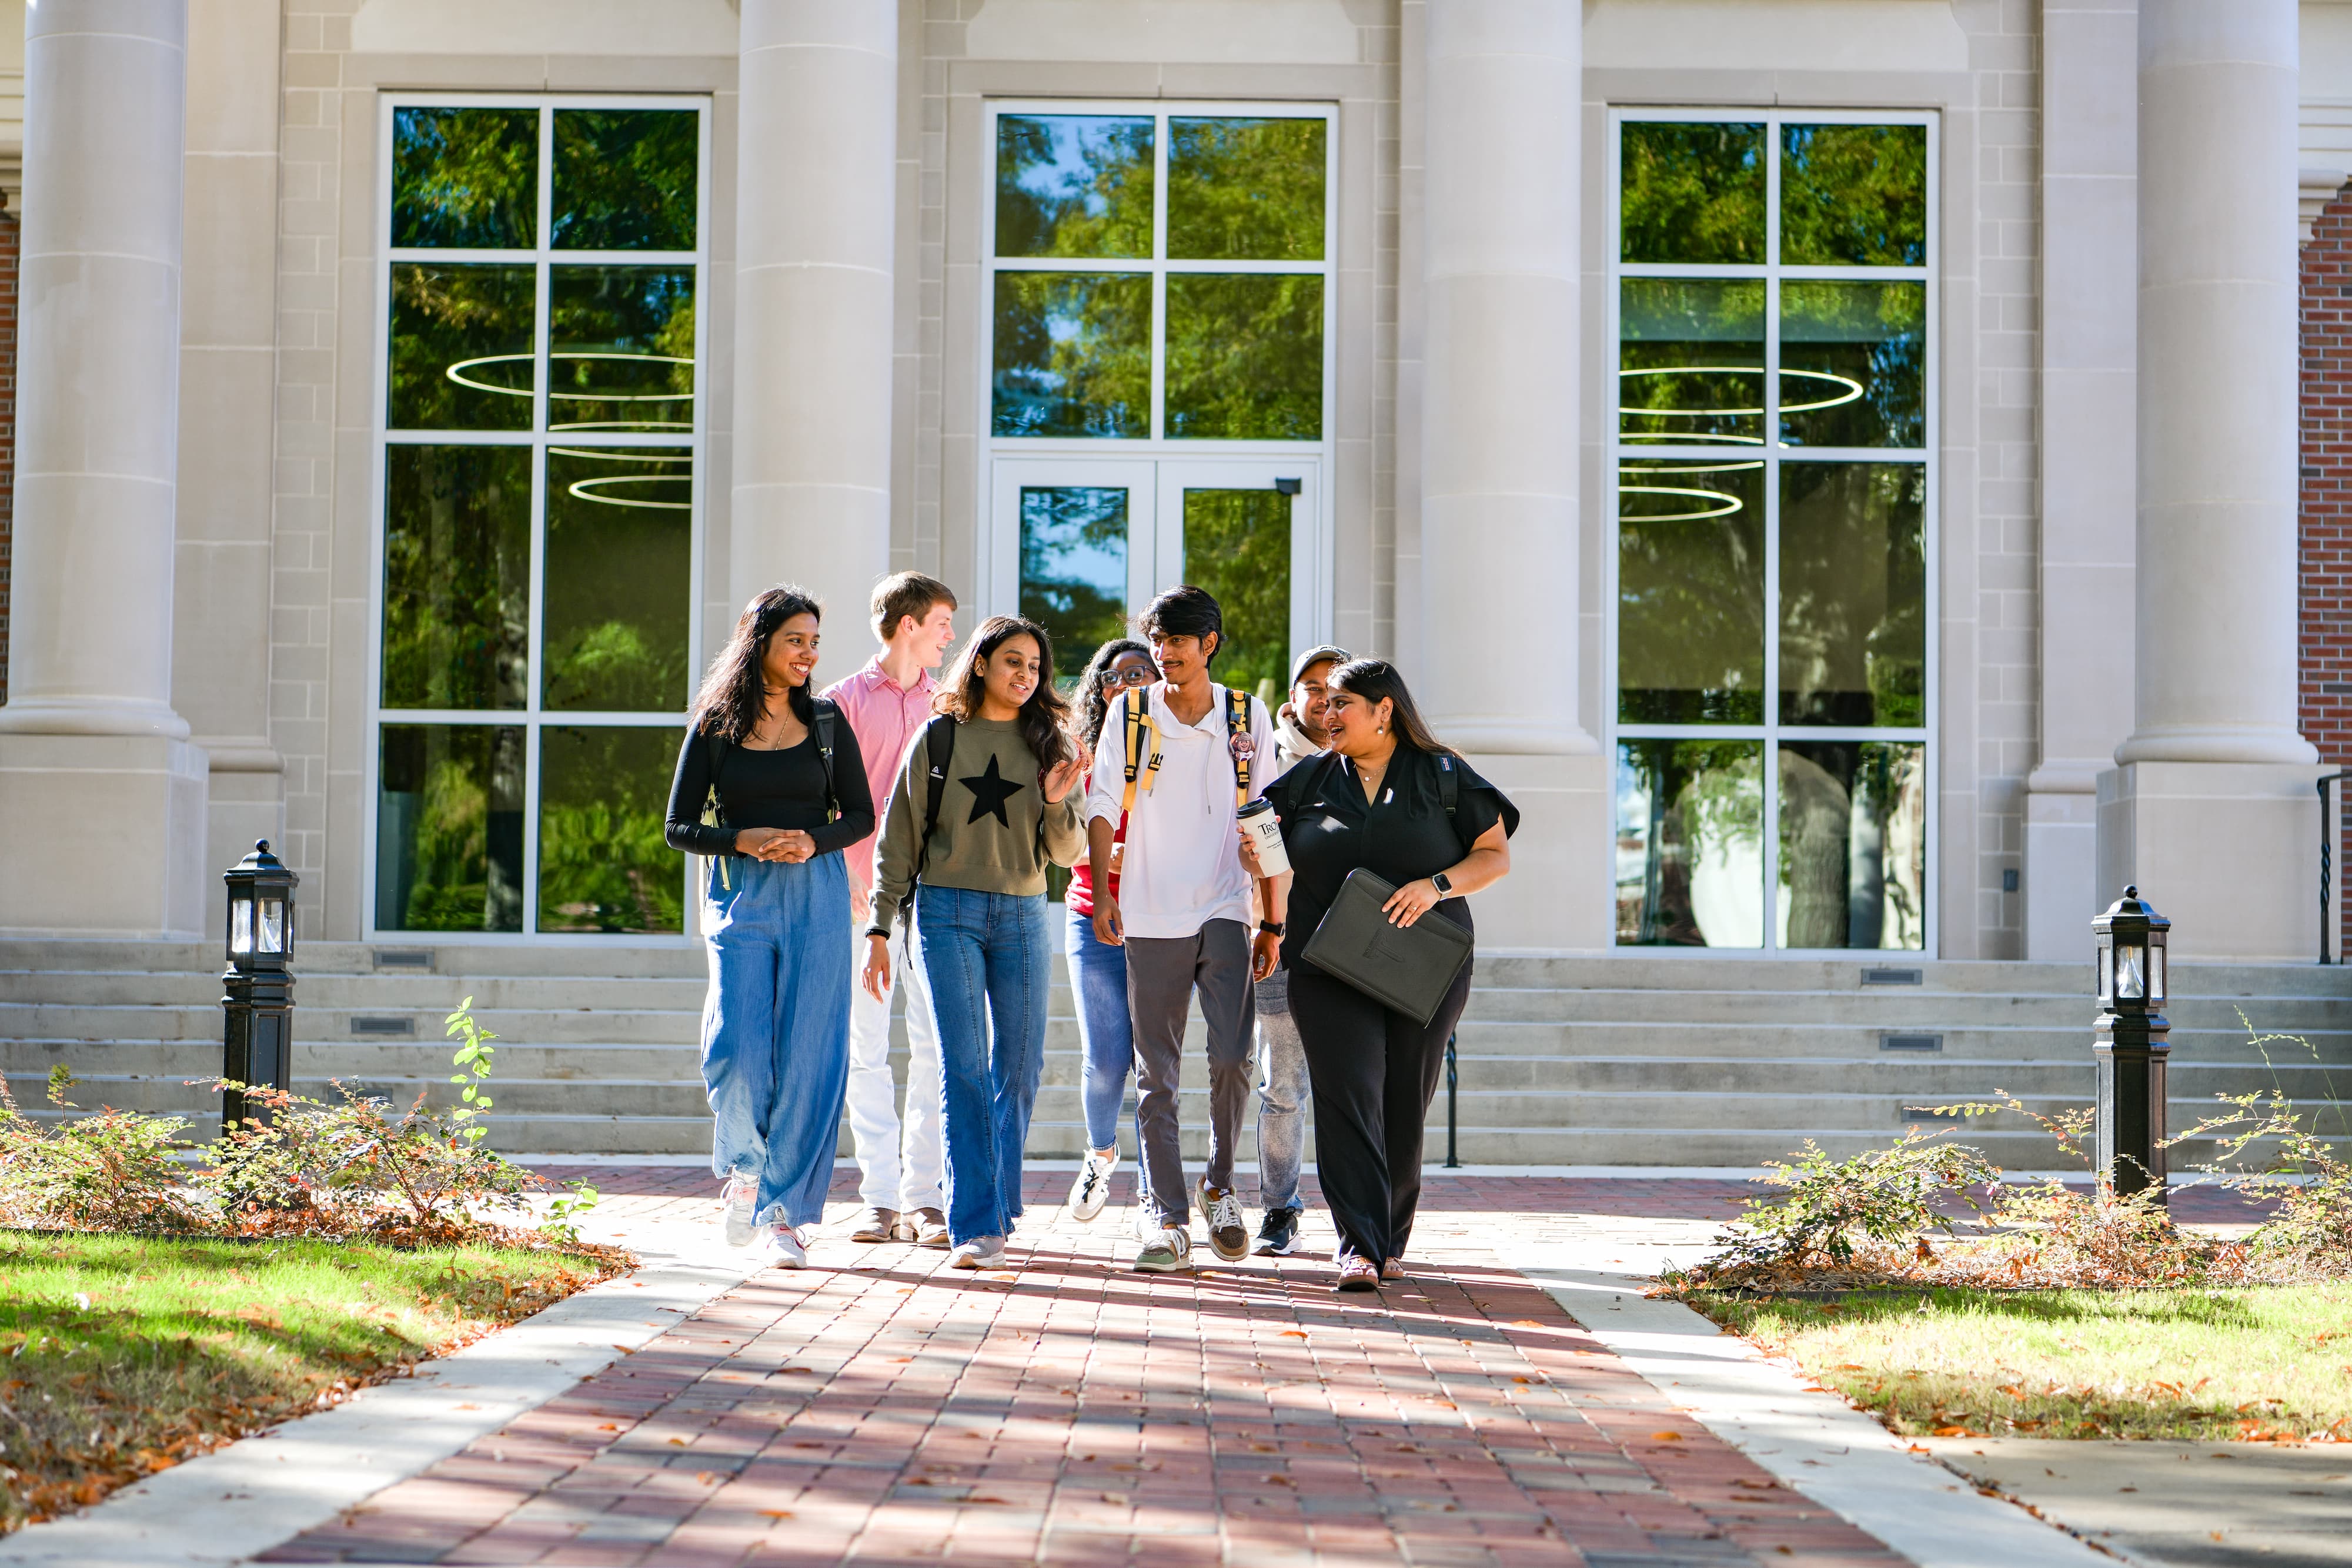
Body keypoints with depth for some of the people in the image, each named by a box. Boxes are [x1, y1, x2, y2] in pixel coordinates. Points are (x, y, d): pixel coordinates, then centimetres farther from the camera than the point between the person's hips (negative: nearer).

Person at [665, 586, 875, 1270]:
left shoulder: (826, 722, 8)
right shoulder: (714, 726, 3)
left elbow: (861, 814, 11)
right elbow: (679, 827, 4)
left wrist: (815, 841, -10)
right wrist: (745, 841, -13)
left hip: (817, 896, 1)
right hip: (741, 899, -1)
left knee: (807, 1058, -2)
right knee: (735, 1051, -14)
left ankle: (784, 1212, 7)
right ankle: (743, 1168, 14)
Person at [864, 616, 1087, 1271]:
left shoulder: (1048, 744, 9)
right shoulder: (938, 739, 3)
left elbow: (1066, 854, 7)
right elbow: (899, 838, 6)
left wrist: (1057, 805, -13)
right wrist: (879, 927, 1)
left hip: (1022, 918, 3)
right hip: (948, 913, -2)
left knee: (1018, 1070, 3)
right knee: (964, 1068, -10)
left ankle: (999, 1212, 18)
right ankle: (974, 1225, -12)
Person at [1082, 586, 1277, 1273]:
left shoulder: (1248, 717, 7)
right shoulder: (1130, 712, 4)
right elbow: (1103, 805, 1)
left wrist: (1273, 922, 6)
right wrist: (1103, 893, -11)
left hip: (1223, 912, 0)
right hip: (1150, 916, 0)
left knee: (1232, 1056, -13)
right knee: (1156, 1074, 1)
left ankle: (1219, 1187, 10)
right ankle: (1167, 1218, 6)